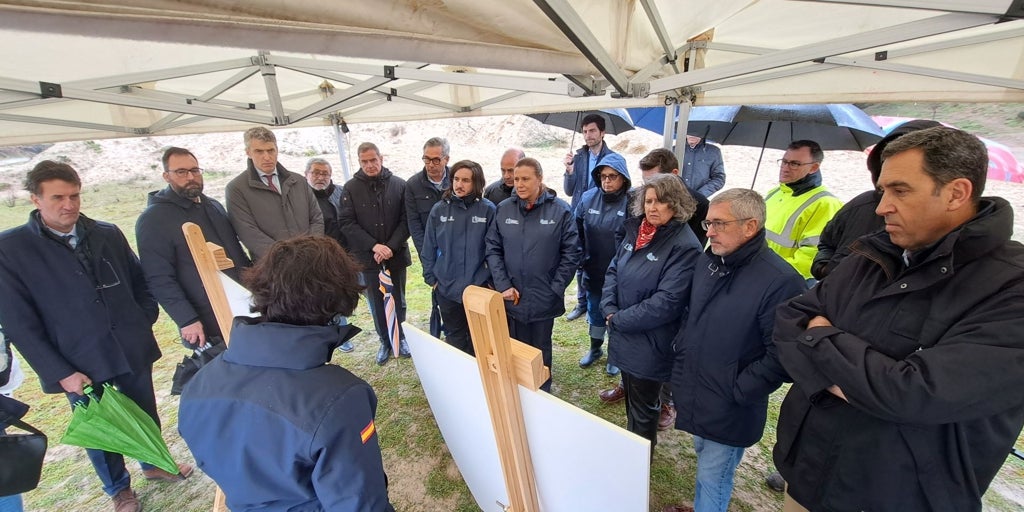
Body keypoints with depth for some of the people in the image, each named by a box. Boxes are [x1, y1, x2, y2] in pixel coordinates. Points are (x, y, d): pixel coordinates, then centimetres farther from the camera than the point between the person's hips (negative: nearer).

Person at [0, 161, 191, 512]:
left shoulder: (108, 234, 0)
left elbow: (140, 282, 11)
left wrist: (144, 322, -1)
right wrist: (60, 372, -13)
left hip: (133, 351, 3)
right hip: (79, 365, -2)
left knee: (146, 415, 20)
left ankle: (155, 464, 46)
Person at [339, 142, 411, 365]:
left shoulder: (399, 185, -3)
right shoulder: (351, 188, -2)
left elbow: (406, 220, -5)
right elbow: (346, 222, -6)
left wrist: (391, 247, -14)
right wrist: (374, 246, -15)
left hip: (396, 255, 0)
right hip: (367, 257, 0)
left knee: (398, 301, 14)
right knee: (376, 303, 11)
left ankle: (401, 338, 31)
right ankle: (384, 342, 28)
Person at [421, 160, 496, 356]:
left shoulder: (487, 209, -8)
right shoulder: (439, 209, -2)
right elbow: (429, 247, 3)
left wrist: (493, 280, -4)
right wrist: (430, 278, 3)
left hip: (479, 287, -1)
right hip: (447, 288, 2)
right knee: (455, 336, 19)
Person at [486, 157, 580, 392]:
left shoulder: (560, 210, -7)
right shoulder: (503, 209, 0)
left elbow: (571, 253, -6)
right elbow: (492, 249, 1)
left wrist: (555, 289, -8)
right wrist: (503, 285, -8)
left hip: (544, 299, -2)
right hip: (511, 298, 2)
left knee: (541, 351, 17)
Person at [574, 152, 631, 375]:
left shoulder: (633, 202, -17)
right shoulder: (588, 198, -5)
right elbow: (577, 231, 4)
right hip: (593, 271, 4)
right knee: (594, 311, 21)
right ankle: (595, 348, 45)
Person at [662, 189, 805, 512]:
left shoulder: (780, 281, -23)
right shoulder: (707, 262, 1)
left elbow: (781, 356, -22)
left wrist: (736, 394, -16)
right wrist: (681, 359, 7)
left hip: (728, 411, -7)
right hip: (693, 395, 7)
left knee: (712, 477, 13)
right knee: (704, 458, 28)